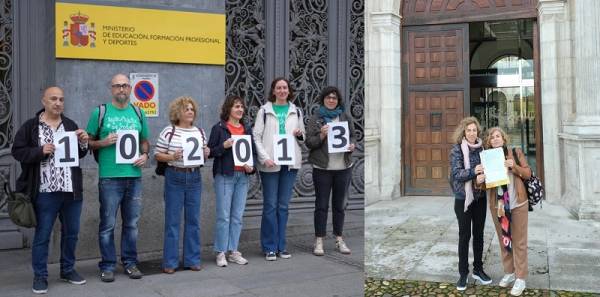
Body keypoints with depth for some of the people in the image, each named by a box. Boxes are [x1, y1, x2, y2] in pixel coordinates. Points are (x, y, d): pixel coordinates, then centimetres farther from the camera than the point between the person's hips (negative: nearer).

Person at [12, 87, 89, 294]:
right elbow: (17, 151, -3)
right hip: (45, 191, -4)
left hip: (72, 190, 4)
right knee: (42, 234, 4)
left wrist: (83, 143, -4)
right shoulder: (30, 126, -1)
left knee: (71, 232, 13)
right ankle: (40, 276, 16)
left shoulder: (71, 125, 10)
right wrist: (40, 151, -17)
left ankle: (68, 270, 28)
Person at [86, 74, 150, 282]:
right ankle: (107, 265, 13)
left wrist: (145, 155, 1)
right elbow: (88, 142, 5)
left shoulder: (138, 113, 12)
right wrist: (104, 143, -13)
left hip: (134, 175, 3)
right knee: (108, 224, 2)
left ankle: (130, 262, 21)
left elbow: (144, 140, 20)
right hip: (109, 177, -3)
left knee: (131, 223, 10)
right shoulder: (100, 112, 2)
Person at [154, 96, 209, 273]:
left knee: (193, 220, 9)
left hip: (195, 177, 4)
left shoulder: (200, 132, 10)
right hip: (174, 177, -4)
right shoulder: (168, 132, -4)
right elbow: (157, 155, -2)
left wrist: (206, 153, -3)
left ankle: (192, 260, 20)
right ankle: (170, 262, 11)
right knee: (172, 220, 1)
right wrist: (172, 157, -19)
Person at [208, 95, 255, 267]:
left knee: (238, 216, 7)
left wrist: (251, 167, 2)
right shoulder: (219, 128, -1)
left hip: (242, 176, 5)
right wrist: (224, 146, -19)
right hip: (224, 176, -5)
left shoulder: (247, 129, 13)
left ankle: (233, 251, 16)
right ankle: (221, 253, 6)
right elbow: (210, 152, -3)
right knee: (224, 216, -3)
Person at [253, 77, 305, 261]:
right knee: (270, 205, 0)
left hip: (290, 163, 3)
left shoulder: (296, 111, 12)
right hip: (270, 164, -3)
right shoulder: (265, 110, 3)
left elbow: (303, 139, 18)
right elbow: (256, 136, -2)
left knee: (283, 205, 8)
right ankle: (270, 247, 9)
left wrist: (299, 135, -6)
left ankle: (281, 246, 17)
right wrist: (265, 158, -13)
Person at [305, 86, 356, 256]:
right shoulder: (315, 119, 1)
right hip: (322, 168, -3)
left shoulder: (345, 118, 10)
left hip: (344, 167, 3)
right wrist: (322, 135, -18)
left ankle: (339, 239, 21)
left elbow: (352, 137, 16)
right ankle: (319, 241, 10)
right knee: (321, 205, 2)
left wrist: (352, 145, -5)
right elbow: (309, 143, -2)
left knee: (340, 204, 10)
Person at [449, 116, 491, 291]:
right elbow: (456, 173, -17)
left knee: (479, 234, 12)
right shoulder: (457, 150, -8)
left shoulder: (482, 149, 3)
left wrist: (483, 176, -17)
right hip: (463, 198, -4)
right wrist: (473, 172, -31)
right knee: (464, 235, 3)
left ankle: (478, 269, 26)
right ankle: (463, 273, 12)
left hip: (480, 197, 4)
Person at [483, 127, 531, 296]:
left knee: (519, 241, 3)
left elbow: (528, 174, 0)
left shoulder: (516, 153, 1)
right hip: (497, 205, 2)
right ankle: (509, 273, 26)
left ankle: (521, 278, 10)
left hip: (518, 204, -2)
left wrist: (514, 166, -18)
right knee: (503, 240, 12)